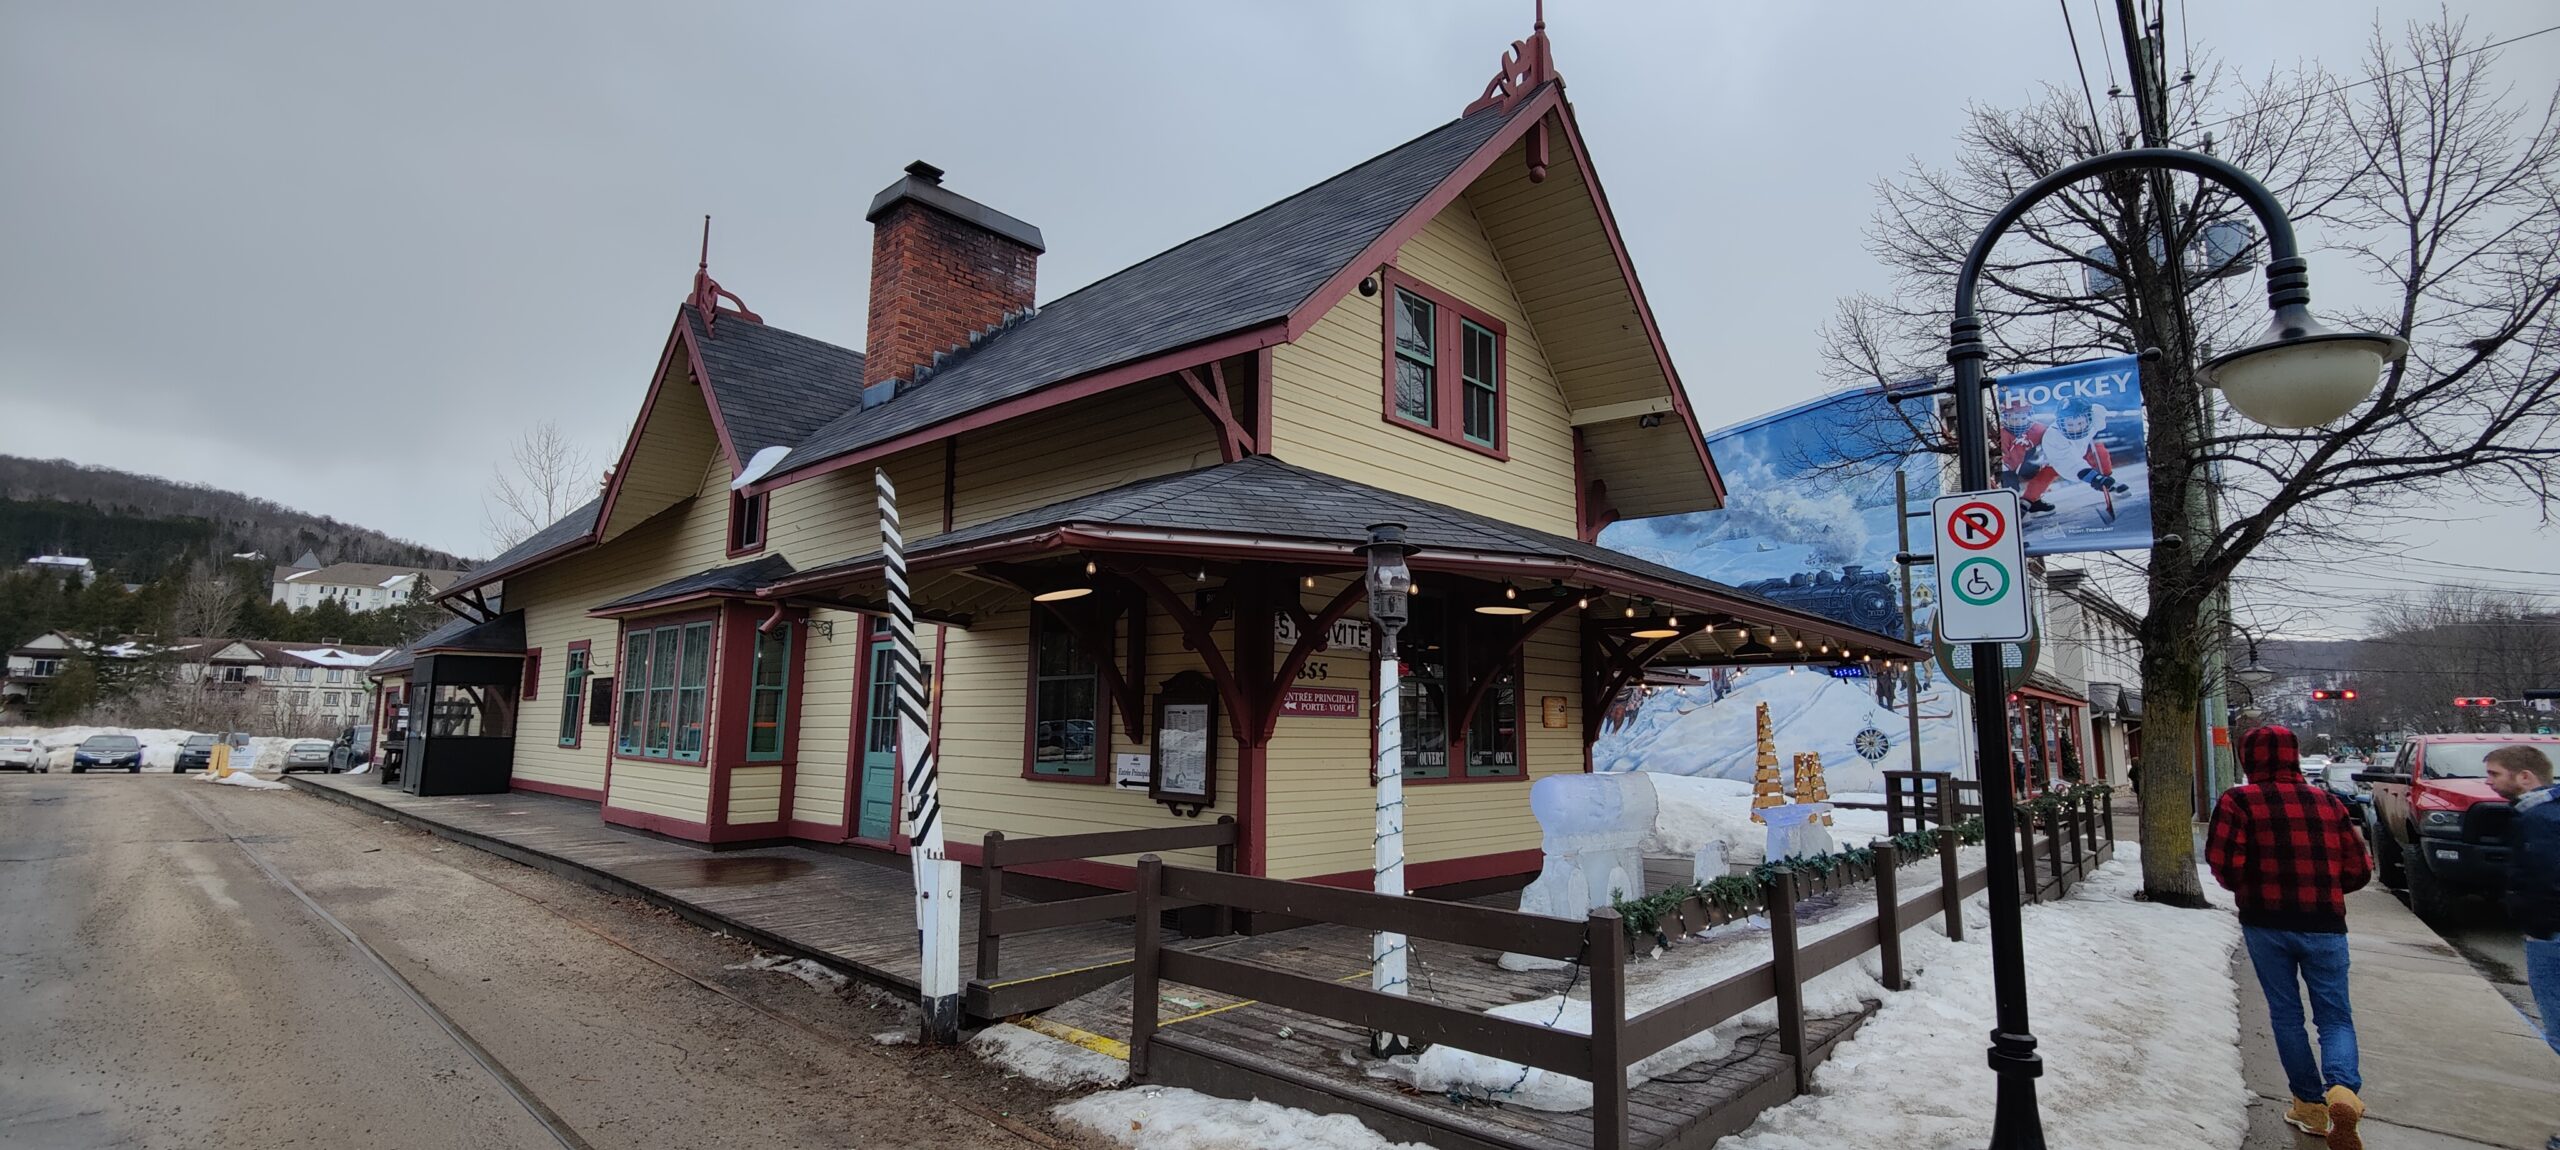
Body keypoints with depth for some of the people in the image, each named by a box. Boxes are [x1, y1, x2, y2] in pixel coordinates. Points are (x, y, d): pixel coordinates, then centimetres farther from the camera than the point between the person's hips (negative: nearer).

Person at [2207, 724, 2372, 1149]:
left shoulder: (2238, 801, -8)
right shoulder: (2328, 802, 4)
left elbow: (2223, 863, -14)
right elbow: (2357, 871, 7)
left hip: (2266, 923, -2)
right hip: (2324, 925, 2)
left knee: (2286, 1015, 14)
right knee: (2335, 1016, 10)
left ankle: (2311, 1105, 17)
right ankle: (2342, 1090, -16)